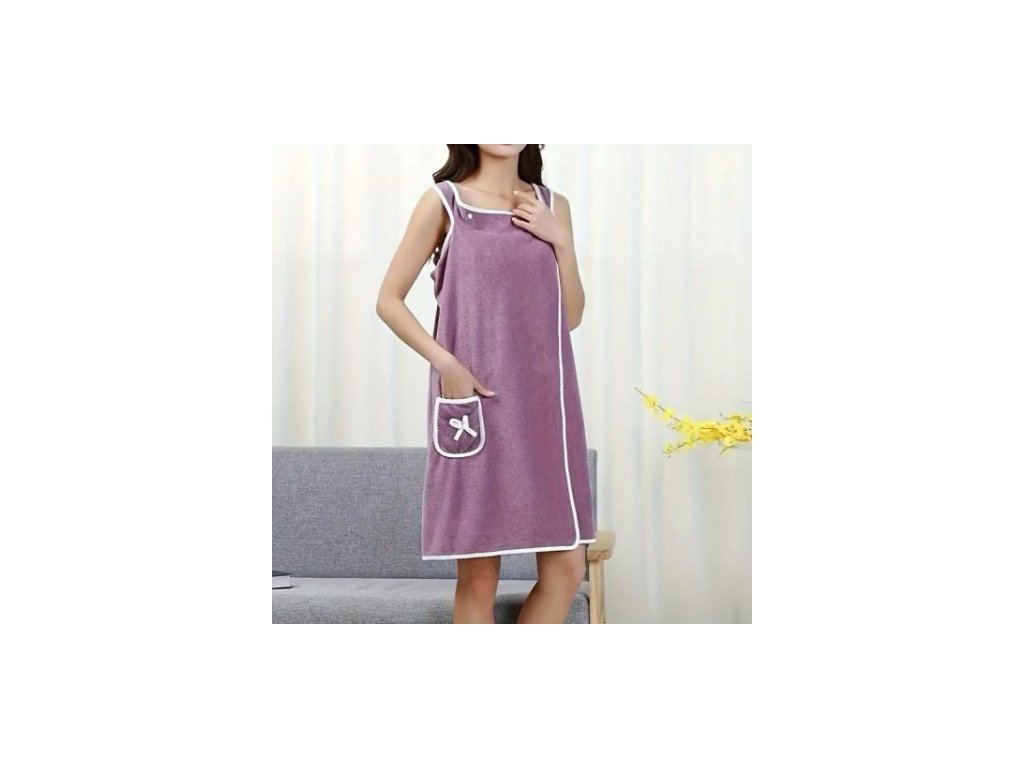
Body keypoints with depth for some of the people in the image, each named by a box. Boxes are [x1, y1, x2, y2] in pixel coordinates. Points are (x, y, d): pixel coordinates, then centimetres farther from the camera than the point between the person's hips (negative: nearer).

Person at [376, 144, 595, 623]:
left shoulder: (552, 207, 12)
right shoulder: (443, 202, 1)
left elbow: (572, 315, 10)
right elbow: (389, 299, 0)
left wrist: (560, 239, -3)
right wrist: (446, 363, -11)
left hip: (545, 400, 4)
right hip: (476, 401, -4)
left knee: (566, 566, 0)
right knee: (479, 573, 0)